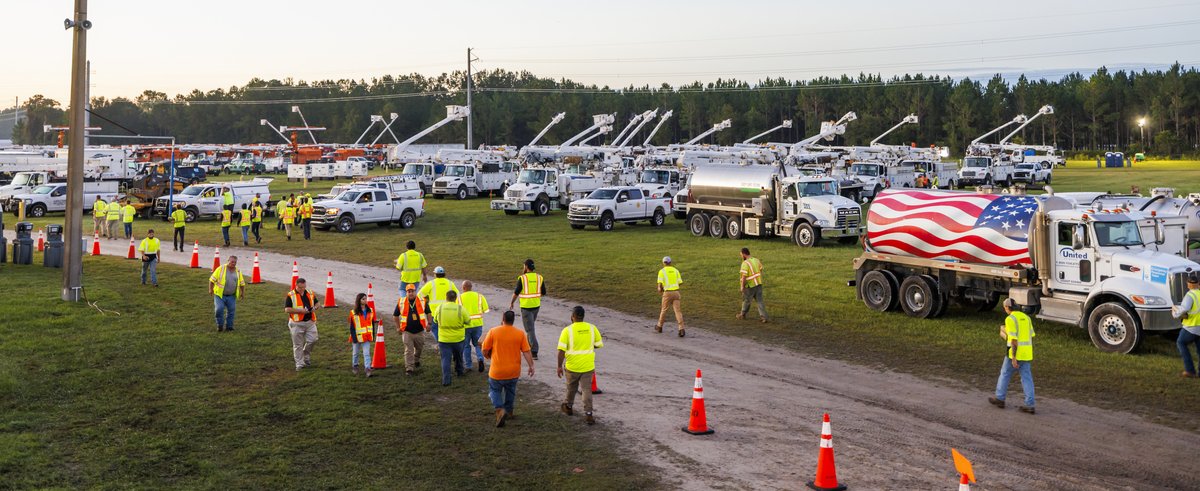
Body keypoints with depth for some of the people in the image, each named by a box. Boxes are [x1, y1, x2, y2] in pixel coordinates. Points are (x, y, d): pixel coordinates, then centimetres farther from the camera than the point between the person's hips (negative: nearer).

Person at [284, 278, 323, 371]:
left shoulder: (310, 293, 8)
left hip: (310, 322, 3)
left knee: (312, 340, -4)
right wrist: (300, 311, -19)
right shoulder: (291, 295, -5)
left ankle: (306, 356, 24)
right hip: (297, 323, -3)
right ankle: (299, 364, 13)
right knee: (298, 345, 3)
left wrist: (315, 308, -6)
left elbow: (317, 304, 18)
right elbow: (287, 309, -12)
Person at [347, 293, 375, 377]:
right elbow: (352, 326, -7)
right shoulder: (353, 313, -8)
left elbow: (372, 323, 11)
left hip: (366, 337, 2)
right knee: (355, 352, 15)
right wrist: (354, 337, -12)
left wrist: (373, 335, 10)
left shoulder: (370, 311, 3)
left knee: (367, 353, -6)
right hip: (357, 336, -2)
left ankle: (367, 369, -8)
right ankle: (354, 366, 33)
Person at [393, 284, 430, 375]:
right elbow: (395, 315, 9)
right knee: (408, 350, -5)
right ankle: (409, 368, 0)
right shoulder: (401, 302, -3)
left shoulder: (422, 301, -2)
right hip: (407, 331, -2)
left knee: (419, 348, 19)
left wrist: (428, 324, 0)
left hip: (419, 331, 2)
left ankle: (416, 360, 47)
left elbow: (428, 312, 9)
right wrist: (398, 327, 5)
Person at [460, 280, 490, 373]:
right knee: (477, 343, 16)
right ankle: (480, 359, -9)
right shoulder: (479, 296, 1)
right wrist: (490, 309, 19)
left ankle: (468, 366, 17)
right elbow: (486, 310, -1)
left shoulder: (460, 298, -5)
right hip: (477, 324, 2)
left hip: (465, 325, -2)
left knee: (466, 345, 14)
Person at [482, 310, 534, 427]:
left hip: (497, 372, -2)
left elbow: (485, 351, -4)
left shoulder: (493, 331, -9)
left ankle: (500, 410, -7)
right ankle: (508, 411, 36)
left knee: (495, 390, 14)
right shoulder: (520, 334, -4)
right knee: (510, 391, 25)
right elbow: (526, 352, -8)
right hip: (514, 372, 2)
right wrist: (531, 366, -3)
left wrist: (488, 357, 15)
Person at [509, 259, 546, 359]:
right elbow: (543, 292, 4)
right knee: (531, 325, 24)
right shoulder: (539, 277, 0)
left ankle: (534, 352, -8)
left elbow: (516, 293, -10)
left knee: (530, 329, -2)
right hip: (536, 305, 5)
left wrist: (511, 303, 5)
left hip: (526, 306, -5)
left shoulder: (522, 278, -13)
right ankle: (529, 346, 33)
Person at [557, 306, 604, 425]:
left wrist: (559, 366, -7)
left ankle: (568, 407, 39)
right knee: (587, 389, 6)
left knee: (571, 387, 20)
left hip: (572, 366, -1)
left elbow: (561, 350, -15)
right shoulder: (592, 328, -5)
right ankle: (588, 413, -2)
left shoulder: (568, 330, -13)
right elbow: (599, 344, 6)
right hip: (588, 366, 1)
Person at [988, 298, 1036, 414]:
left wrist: (1014, 358, -19)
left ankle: (1000, 399, 23)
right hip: (1026, 354, 6)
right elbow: (1031, 336, 14)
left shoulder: (1010, 319, -14)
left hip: (1015, 353, -6)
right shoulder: (1026, 317, 10)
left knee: (1005, 374, 12)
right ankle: (1029, 405, 0)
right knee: (1027, 378, 5)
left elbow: (1013, 339, -19)